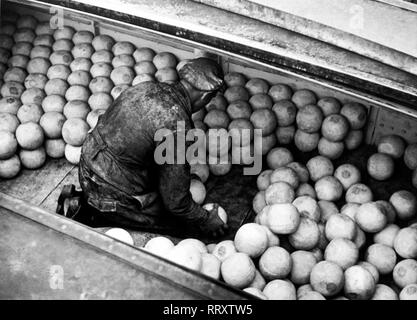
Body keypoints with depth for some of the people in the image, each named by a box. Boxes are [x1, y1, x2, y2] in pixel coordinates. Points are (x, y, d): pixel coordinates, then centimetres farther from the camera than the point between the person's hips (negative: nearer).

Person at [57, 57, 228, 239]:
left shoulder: (146, 87, -1)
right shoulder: (177, 127, -25)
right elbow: (175, 200, -20)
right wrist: (206, 221, -2)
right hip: (114, 192, -8)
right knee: (183, 222, 3)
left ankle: (81, 200, 13)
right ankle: (93, 215, 0)